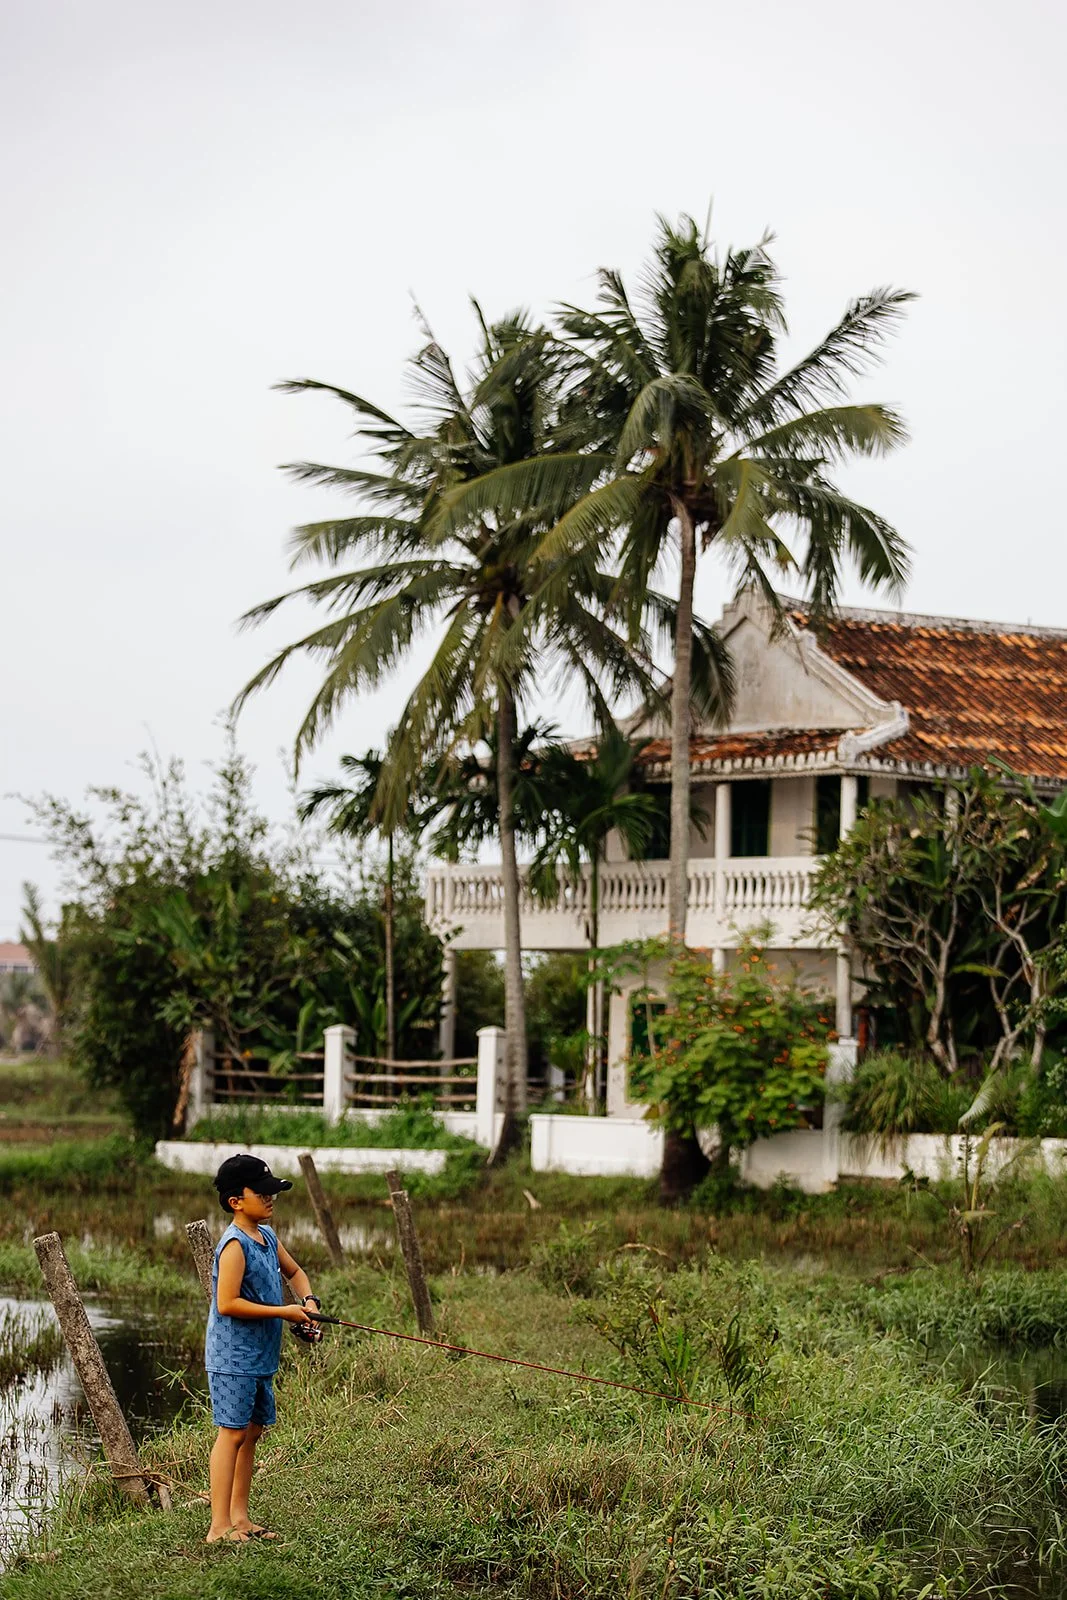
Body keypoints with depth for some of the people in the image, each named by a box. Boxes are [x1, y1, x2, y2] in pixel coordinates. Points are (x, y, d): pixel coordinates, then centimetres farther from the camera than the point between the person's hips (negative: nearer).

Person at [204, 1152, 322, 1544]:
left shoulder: (267, 1237, 10)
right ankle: (220, 1526, -8)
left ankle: (239, 1516, 20)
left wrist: (308, 1302, 7)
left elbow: (294, 1271, 28)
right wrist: (284, 1313, -19)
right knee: (232, 1433, -9)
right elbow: (227, 1303, -23)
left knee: (252, 1432, 12)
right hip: (233, 1359, -9)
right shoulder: (235, 1245, -17)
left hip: (261, 1357, 9)